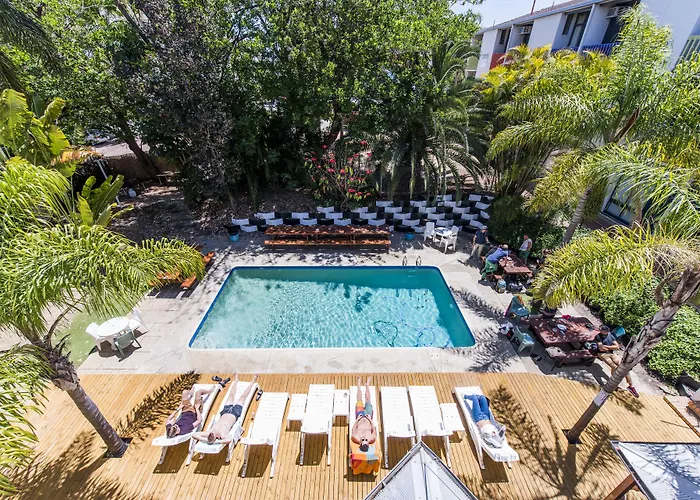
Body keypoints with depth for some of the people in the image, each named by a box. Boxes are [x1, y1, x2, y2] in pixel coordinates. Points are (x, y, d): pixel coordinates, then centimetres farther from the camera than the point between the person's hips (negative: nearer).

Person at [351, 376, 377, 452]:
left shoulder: (356, 438, -40)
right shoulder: (371, 439, -39)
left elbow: (353, 430, -20)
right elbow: (374, 430, -20)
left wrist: (357, 419, -19)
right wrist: (370, 419, -19)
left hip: (360, 416, 0)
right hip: (368, 417, 0)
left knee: (359, 400, 17)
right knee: (367, 400, 16)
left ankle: (359, 384, 49)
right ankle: (367, 385, 48)